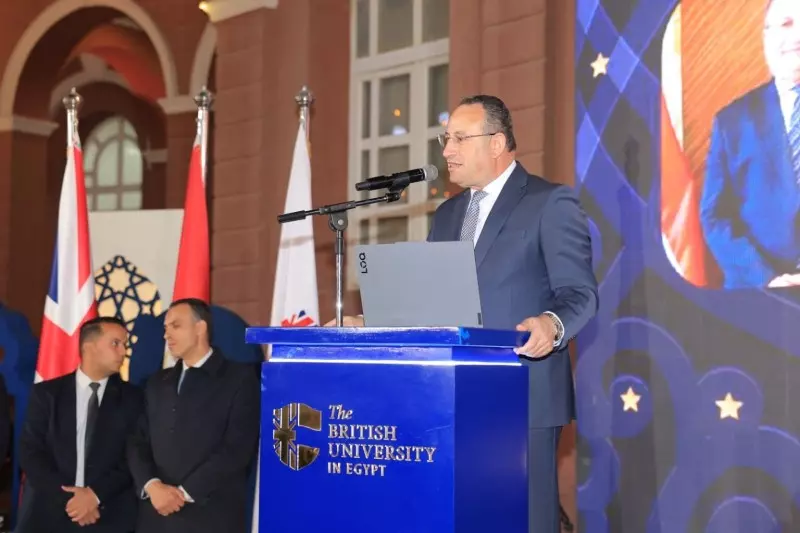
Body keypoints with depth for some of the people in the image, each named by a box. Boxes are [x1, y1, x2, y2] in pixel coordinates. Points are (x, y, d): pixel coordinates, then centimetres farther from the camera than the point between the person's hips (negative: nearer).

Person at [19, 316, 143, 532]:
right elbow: (30, 453, -2)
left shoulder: (131, 398, 5)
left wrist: (96, 494, -14)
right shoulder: (46, 393, 5)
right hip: (51, 514, 0)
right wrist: (67, 496, -14)